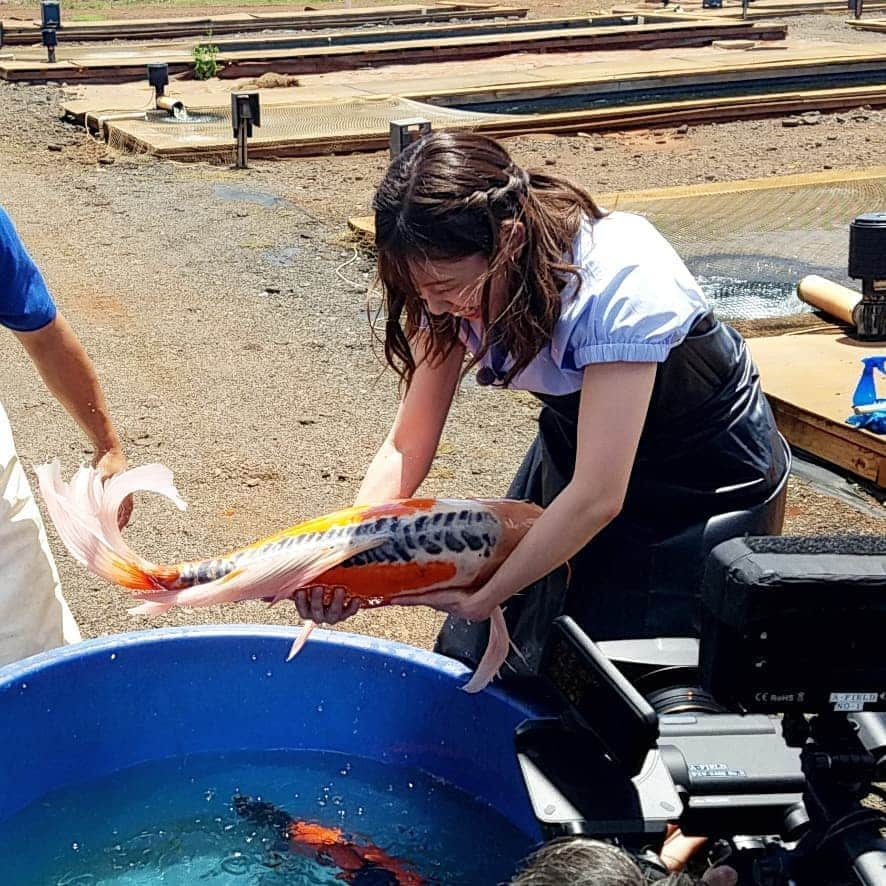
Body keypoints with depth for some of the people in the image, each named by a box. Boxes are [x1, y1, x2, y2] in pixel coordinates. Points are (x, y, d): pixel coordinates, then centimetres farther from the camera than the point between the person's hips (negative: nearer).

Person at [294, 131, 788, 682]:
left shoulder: (620, 285, -36)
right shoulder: (461, 280, -17)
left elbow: (597, 498, -34)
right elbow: (408, 445, -12)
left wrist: (483, 599, -26)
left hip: (706, 482, -6)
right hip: (575, 452, 6)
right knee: (472, 661, 5)